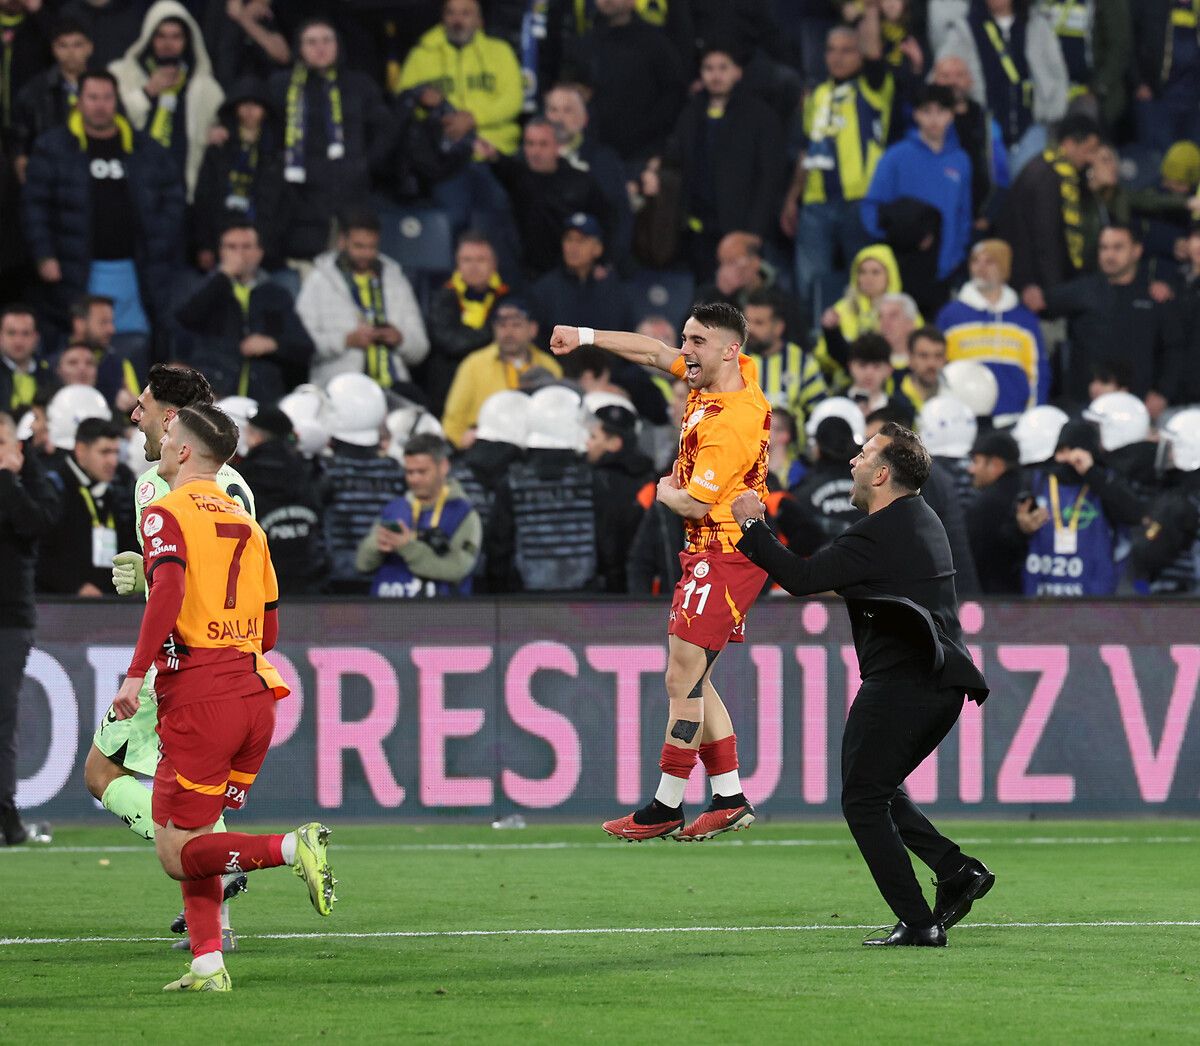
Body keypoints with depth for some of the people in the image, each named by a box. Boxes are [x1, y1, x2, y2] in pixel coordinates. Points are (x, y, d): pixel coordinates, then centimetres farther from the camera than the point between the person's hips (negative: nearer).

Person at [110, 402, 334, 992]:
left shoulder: (168, 513, -4)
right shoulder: (246, 526, 18)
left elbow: (169, 587, -22)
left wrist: (136, 673, -24)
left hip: (198, 699, -7)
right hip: (255, 693, 7)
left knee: (176, 852, -3)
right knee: (193, 839, 16)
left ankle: (292, 848, -21)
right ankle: (207, 966, 8)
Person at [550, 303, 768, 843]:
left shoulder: (731, 423, -24)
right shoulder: (738, 373, 4)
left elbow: (694, 504, -21)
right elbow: (656, 352, 19)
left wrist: (666, 491, 0)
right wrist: (585, 336, 17)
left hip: (724, 559, -10)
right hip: (705, 555, 10)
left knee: (682, 680, -8)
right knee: (692, 681, 13)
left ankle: (666, 808, -3)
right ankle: (730, 801, 16)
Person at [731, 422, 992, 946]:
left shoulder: (877, 537, -16)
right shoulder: (922, 519, 15)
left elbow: (802, 578, -14)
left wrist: (752, 526, -3)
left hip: (899, 683, -10)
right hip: (943, 686, 10)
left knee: (863, 801, 0)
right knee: (879, 791, 22)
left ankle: (917, 923, -6)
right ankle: (957, 870, 7)